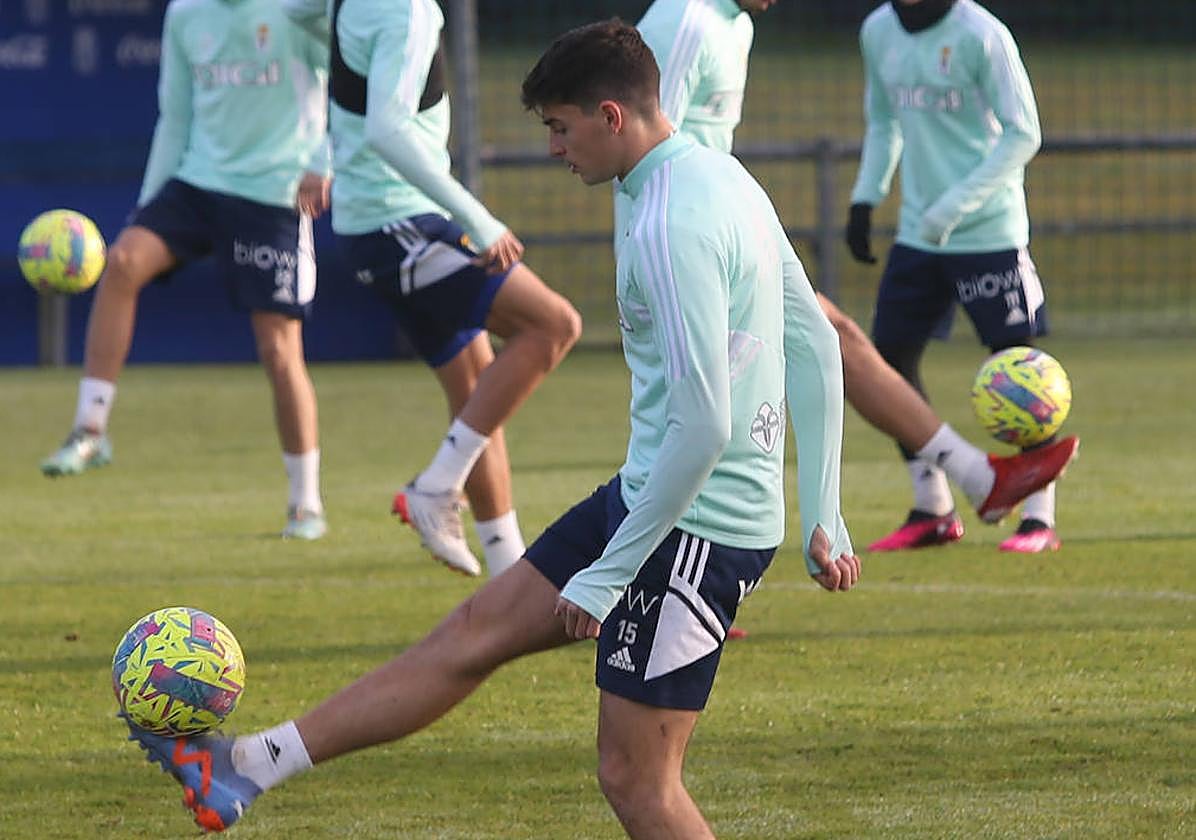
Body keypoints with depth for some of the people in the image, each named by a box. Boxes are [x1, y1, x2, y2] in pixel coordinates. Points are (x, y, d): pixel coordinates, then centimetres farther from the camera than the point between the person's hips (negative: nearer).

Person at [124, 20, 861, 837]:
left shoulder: (672, 226, -22)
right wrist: (823, 518, 18)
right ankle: (250, 766, 20)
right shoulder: (722, 177, 10)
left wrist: (609, 572, -20)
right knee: (476, 631, 14)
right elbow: (817, 346, 16)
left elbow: (703, 427, -27)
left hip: (694, 526, -11)